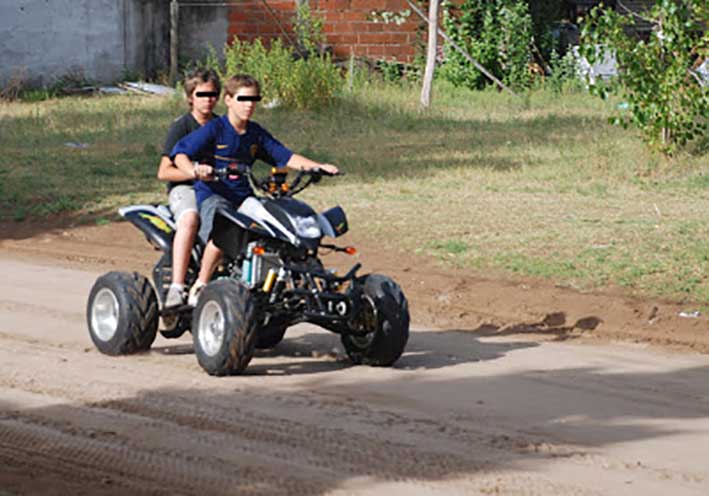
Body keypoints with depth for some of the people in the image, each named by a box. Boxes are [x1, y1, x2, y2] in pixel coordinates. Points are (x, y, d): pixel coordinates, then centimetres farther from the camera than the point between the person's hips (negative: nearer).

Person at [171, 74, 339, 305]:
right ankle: (199, 288, -20)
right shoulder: (214, 130, -4)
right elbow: (180, 153, -12)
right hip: (213, 193, -6)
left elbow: (285, 156, 12)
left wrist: (318, 166, -1)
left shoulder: (256, 133, 14)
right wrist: (194, 171, -34)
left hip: (245, 196, 6)